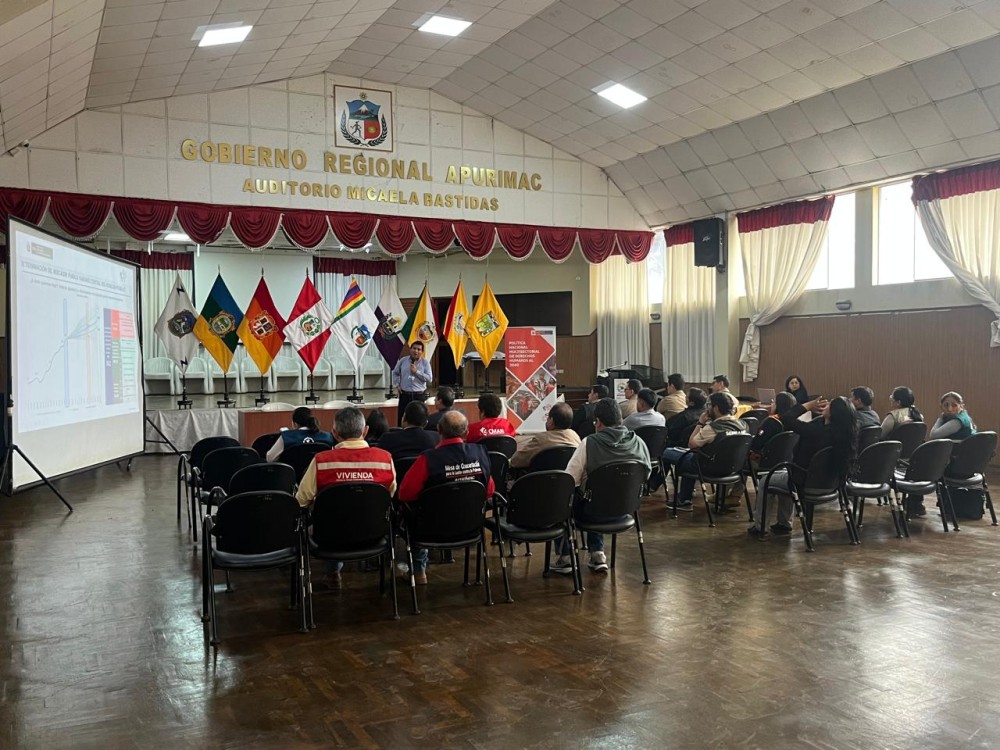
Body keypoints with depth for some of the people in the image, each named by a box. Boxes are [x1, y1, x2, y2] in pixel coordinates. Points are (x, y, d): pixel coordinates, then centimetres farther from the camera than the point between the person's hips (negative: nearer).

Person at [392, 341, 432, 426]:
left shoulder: (425, 363, 0)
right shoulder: (403, 361, 6)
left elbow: (429, 379, -8)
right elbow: (395, 373, 21)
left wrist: (417, 372, -14)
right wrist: (397, 384, 8)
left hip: (419, 396, -1)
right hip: (404, 395, 1)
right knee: (402, 419, 4)